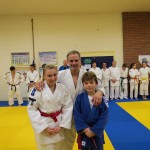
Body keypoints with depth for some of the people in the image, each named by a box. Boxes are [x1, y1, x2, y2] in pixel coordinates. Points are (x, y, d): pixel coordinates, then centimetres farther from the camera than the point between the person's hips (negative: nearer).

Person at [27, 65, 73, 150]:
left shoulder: (63, 88, -7)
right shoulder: (37, 90, -15)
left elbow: (68, 107, -4)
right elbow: (32, 110, -11)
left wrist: (62, 125, -8)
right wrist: (44, 127, -13)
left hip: (59, 125, 3)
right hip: (43, 126, -3)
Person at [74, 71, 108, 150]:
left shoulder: (101, 98, -9)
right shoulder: (80, 98, -8)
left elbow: (103, 117, -11)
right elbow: (77, 115, -9)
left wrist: (94, 131, -15)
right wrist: (85, 129, -16)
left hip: (97, 133, 0)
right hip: (84, 132, 0)